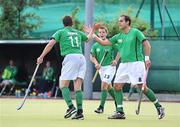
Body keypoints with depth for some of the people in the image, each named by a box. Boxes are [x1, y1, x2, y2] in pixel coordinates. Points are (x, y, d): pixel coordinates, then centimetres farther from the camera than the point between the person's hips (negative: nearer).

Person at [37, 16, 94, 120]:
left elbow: (51, 44, -3)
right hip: (81, 57, 5)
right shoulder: (78, 33, 22)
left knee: (63, 85, -1)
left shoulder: (60, 32, 9)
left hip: (70, 57, -5)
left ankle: (71, 107, -19)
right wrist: (91, 31, 64)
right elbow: (88, 38, 42)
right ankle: (80, 112, -5)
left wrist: (41, 57, -1)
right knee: (78, 87, 3)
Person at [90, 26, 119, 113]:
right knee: (109, 87, 15)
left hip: (110, 66, -5)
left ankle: (101, 107, -15)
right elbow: (92, 56, 4)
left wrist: (116, 60, -9)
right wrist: (96, 63, -14)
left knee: (104, 85, -17)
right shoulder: (95, 45, 1)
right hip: (101, 68, 5)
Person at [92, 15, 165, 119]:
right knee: (117, 86, -1)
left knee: (142, 87, -10)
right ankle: (120, 112, 3)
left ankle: (159, 107, 3)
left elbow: (147, 45, -7)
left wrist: (147, 58, -15)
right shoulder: (118, 36, 14)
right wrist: (93, 35, 10)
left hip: (136, 63, -7)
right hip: (124, 64, 7)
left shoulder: (135, 32, -4)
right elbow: (104, 42, 16)